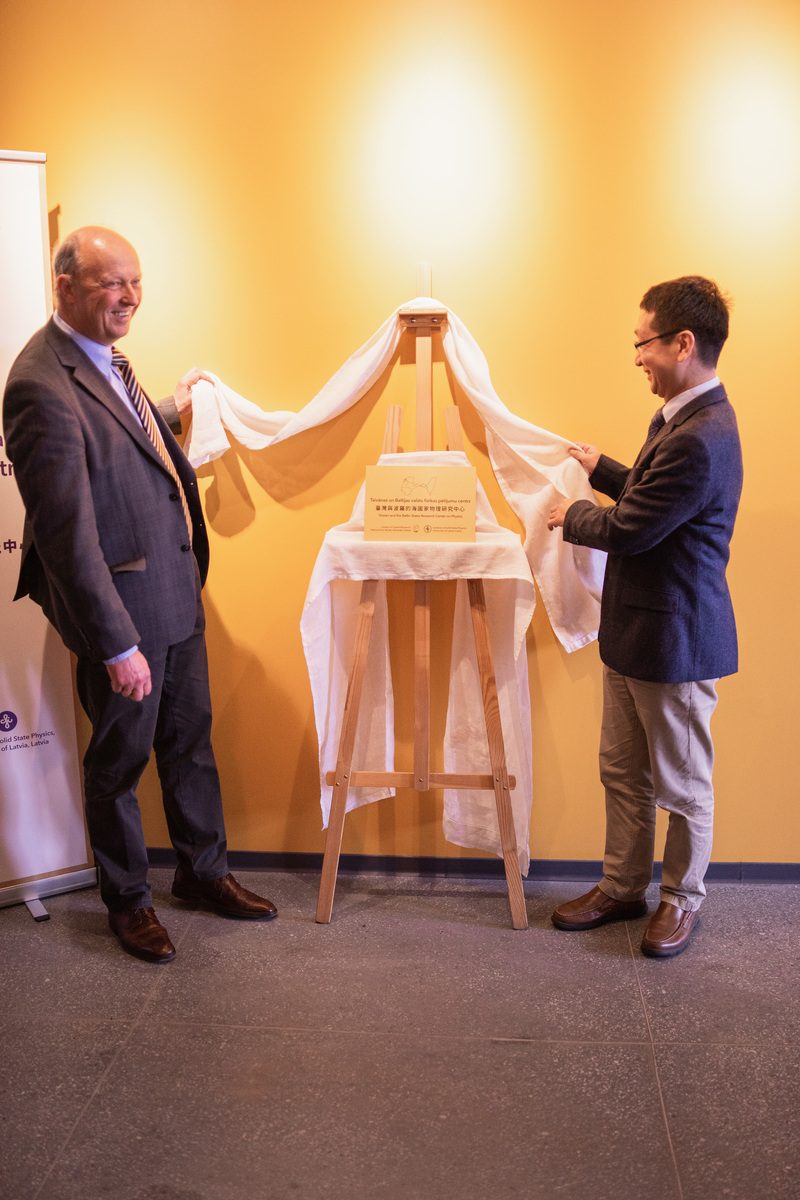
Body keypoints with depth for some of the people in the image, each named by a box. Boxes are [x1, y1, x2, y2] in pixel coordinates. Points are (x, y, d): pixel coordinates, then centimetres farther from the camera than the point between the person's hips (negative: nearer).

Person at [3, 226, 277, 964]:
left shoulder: (105, 356, 7)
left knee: (190, 737, 20)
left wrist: (166, 411, 29)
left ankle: (203, 872, 39)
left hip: (176, 591, 9)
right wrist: (116, 645, -24)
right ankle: (128, 902, 31)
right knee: (120, 758, 10)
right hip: (120, 604, -9)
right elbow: (67, 531, -25)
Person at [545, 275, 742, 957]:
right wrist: (602, 470, 25)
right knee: (623, 772, 19)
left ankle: (682, 900, 30)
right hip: (636, 632, 10)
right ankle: (622, 889, 35)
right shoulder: (680, 418, 6)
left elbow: (630, 530, -23)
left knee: (682, 785, 11)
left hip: (675, 640, -10)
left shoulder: (700, 439, -28)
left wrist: (572, 516, -5)